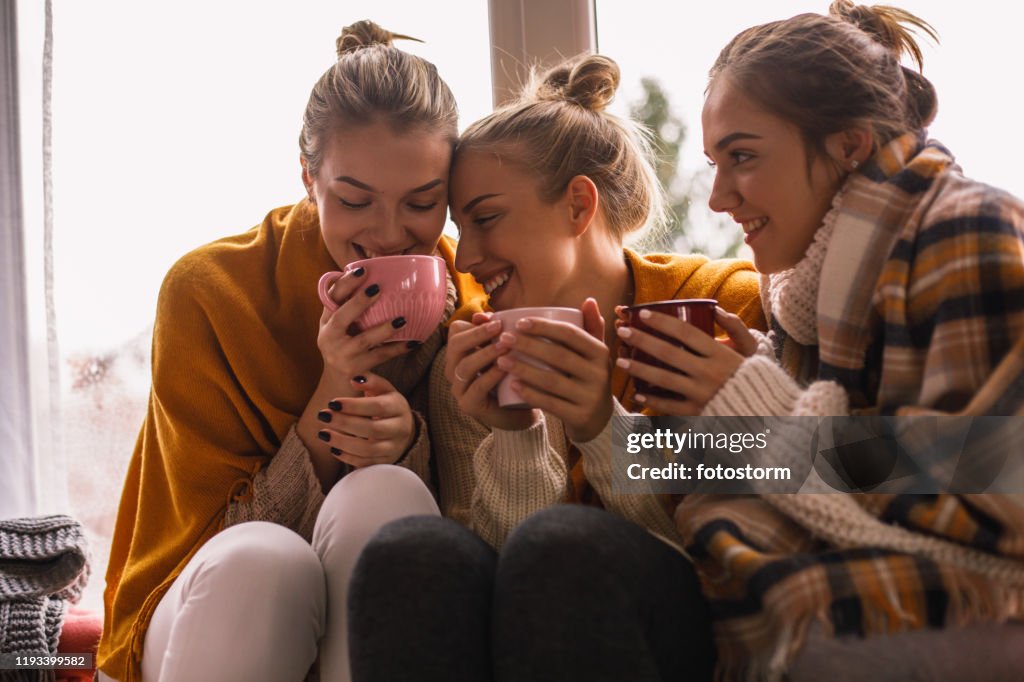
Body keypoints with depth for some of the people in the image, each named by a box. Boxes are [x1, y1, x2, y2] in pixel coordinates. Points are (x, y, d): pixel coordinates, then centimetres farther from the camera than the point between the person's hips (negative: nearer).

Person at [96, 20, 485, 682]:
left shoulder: (476, 298, -4)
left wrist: (411, 443, -24)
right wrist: (334, 389, -24)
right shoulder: (208, 290, -10)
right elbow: (228, 533, -10)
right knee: (259, 558, -36)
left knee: (381, 498, -32)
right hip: (214, 611, -1)